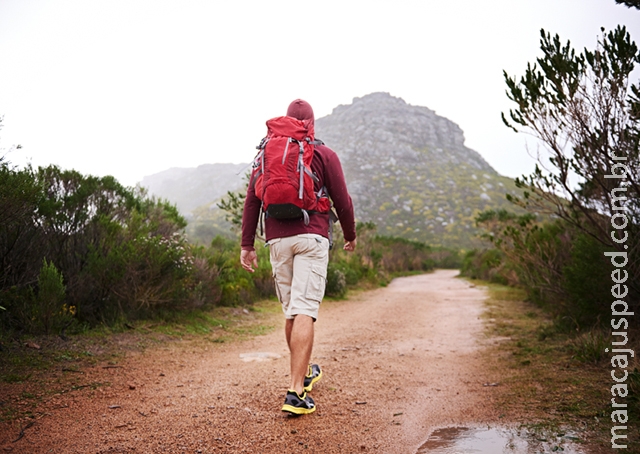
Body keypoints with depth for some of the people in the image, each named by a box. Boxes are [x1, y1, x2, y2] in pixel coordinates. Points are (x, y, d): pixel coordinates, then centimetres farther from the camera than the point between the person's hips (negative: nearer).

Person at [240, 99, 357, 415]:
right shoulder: (324, 154, 4)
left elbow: (252, 200, 9)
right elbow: (341, 199, 3)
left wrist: (247, 244, 11)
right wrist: (350, 234, 18)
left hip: (277, 239, 4)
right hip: (311, 237, -4)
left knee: (291, 311, 15)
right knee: (304, 311, -8)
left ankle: (303, 373, 33)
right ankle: (295, 392, -13)